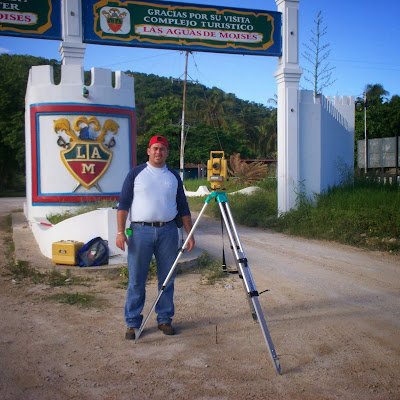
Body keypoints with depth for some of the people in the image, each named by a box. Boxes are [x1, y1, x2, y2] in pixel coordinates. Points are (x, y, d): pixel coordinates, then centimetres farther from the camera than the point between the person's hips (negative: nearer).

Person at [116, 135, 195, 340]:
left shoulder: (173, 176, 11)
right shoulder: (136, 173, 3)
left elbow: (183, 208, 13)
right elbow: (123, 204, -1)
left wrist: (190, 234, 7)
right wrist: (120, 232, -9)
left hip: (168, 232, 3)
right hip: (141, 231, -3)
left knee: (167, 279, 9)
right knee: (136, 280, 2)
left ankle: (164, 319, 22)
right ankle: (133, 322, 13)